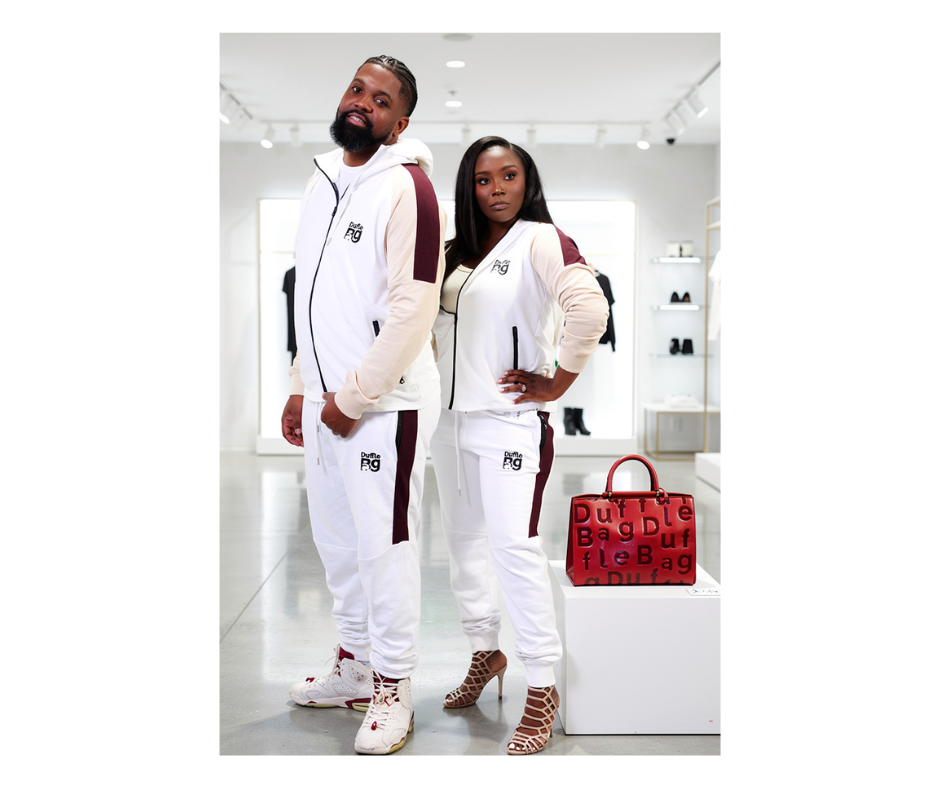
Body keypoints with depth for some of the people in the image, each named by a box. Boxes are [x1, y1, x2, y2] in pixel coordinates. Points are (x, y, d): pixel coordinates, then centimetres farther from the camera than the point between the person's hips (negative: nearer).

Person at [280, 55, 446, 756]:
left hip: (384, 403, -8)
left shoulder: (405, 188, -12)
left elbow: (413, 308, -19)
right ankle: (354, 666, 33)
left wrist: (353, 397, -16)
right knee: (336, 539, 17)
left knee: (385, 547, 0)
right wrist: (302, 386, 17)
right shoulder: (322, 182, 15)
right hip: (325, 401, 8)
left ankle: (392, 690, 15)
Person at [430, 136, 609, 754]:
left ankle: (543, 686, -3)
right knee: (464, 539, 15)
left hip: (510, 420, -8)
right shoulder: (458, 253, 14)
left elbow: (590, 308, -24)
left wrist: (558, 382, -17)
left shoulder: (541, 240, -8)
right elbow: (435, 324, 29)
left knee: (514, 545, -13)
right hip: (452, 418, 8)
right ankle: (486, 652, 33)